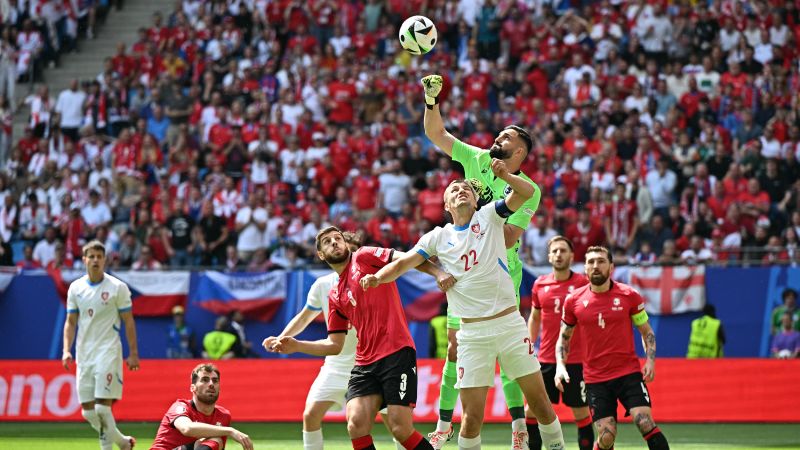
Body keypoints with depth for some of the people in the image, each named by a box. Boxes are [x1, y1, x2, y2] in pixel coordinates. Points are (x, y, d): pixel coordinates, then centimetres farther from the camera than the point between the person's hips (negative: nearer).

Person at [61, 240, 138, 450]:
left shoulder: (117, 287, -3)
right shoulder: (75, 288, 9)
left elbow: (128, 322, 1)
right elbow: (70, 322, 13)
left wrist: (133, 353, -3)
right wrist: (66, 350, 1)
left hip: (108, 352, -5)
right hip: (84, 354, 5)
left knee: (102, 407, -16)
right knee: (87, 412, 4)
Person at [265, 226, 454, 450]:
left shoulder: (364, 257, 5)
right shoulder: (335, 297, 21)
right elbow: (334, 345, 23)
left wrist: (438, 272, -25)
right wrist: (295, 346, 12)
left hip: (397, 353, -6)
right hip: (365, 364, 6)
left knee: (401, 429, -13)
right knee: (356, 424, -13)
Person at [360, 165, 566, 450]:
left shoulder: (489, 216, 5)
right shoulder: (438, 237, 9)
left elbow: (526, 192, -8)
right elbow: (404, 263, 2)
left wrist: (505, 176, -28)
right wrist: (377, 277, -18)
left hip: (509, 323, -1)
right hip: (472, 333, 1)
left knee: (540, 402, 1)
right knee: (472, 418, -5)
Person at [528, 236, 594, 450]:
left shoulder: (582, 283, -5)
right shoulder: (540, 284, 6)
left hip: (576, 361, -3)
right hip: (545, 359, 4)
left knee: (581, 413, 1)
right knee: (532, 410, 2)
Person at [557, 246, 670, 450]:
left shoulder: (629, 295, -1)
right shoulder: (574, 301, 1)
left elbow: (647, 332, 8)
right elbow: (564, 338, 14)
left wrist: (650, 360, -7)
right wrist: (560, 366, -1)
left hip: (629, 373, -1)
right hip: (595, 378, 1)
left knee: (646, 423, -18)